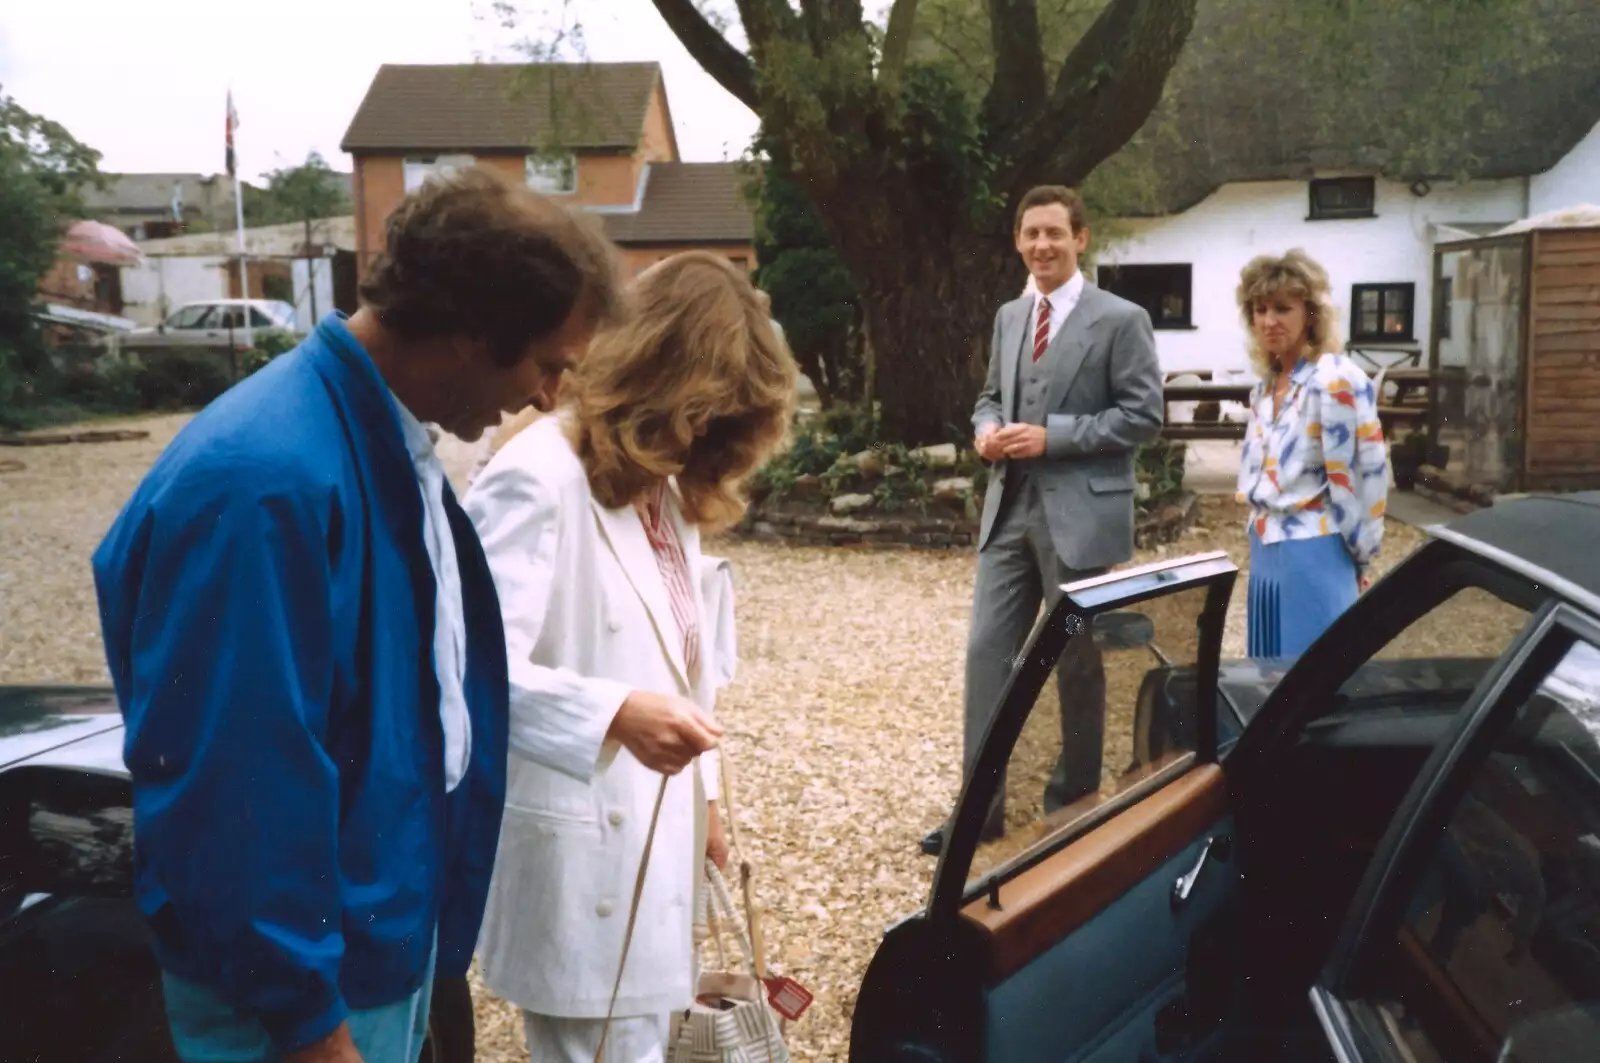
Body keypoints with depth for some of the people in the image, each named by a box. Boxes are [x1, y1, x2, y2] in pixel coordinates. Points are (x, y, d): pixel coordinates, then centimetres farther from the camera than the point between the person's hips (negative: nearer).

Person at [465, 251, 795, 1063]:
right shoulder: (538, 477, -17)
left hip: (656, 822, 9)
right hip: (578, 840, -9)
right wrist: (614, 712, -40)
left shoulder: (665, 484, 12)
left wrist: (701, 791, 16)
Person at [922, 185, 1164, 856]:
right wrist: (987, 429, -2)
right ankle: (981, 805, 11)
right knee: (987, 651, 3)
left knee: (1077, 659, 8)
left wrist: (1052, 436, -18)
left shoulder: (1121, 319, -7)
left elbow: (1144, 416, -10)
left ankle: (1074, 798, 27)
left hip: (1079, 511, -5)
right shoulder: (1009, 317, 13)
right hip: (1009, 508, 6)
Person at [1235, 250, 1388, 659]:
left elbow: (1364, 474, -14)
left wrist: (1358, 554, -6)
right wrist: (1263, 540, 15)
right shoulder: (1265, 386, 10)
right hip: (1265, 552, 8)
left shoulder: (1335, 381, -15)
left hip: (1315, 556, -8)